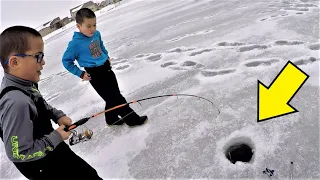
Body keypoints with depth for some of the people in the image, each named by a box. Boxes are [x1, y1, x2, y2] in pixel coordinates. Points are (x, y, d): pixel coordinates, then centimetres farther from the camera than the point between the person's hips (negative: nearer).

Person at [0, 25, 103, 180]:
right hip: (44, 167, -8)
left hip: (52, 151, 8)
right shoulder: (16, 102, -36)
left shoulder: (24, 84, -7)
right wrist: (56, 137, -22)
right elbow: (18, 153, -31)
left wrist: (58, 115, -2)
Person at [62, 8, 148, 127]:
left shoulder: (96, 34, 1)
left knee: (114, 95, 16)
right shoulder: (75, 43, -17)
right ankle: (132, 119, 8)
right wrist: (80, 74, -8)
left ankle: (112, 119, 35)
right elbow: (66, 61, -6)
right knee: (114, 98, -4)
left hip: (106, 68, 7)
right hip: (95, 74, -7)